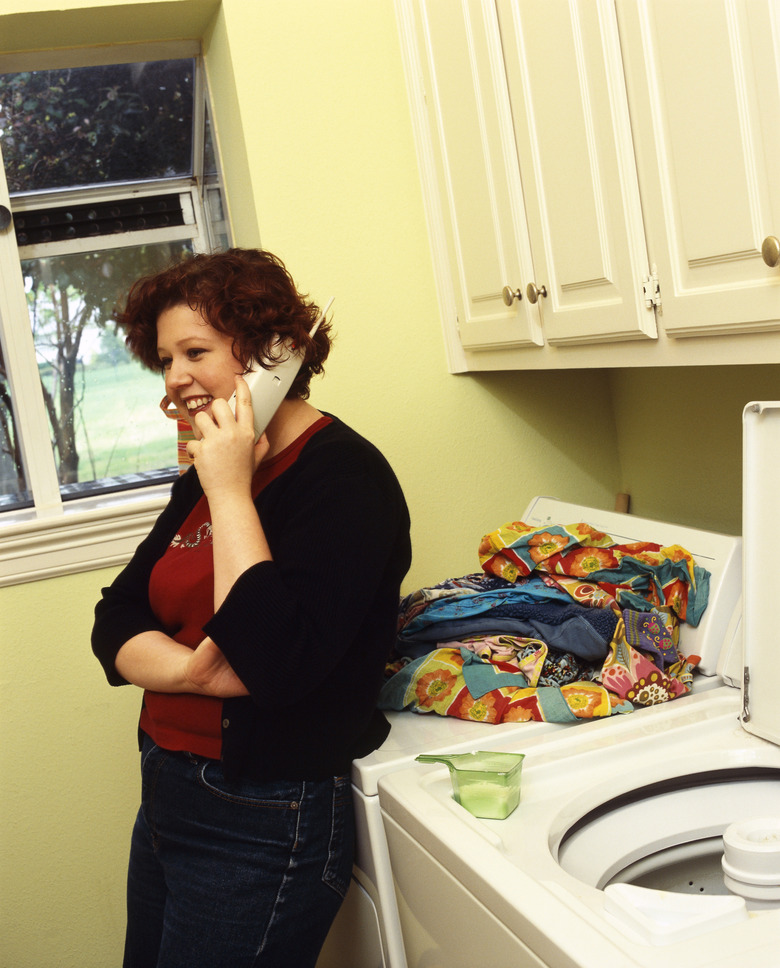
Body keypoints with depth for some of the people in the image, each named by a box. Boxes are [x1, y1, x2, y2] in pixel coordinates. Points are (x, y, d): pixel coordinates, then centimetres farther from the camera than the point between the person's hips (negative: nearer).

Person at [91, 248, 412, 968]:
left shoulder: (344, 474, -17)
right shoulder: (204, 475, 8)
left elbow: (280, 667, -28)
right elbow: (115, 624, 5)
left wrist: (230, 493, -24)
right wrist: (191, 669, -16)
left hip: (264, 822, -8)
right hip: (164, 800, 8)